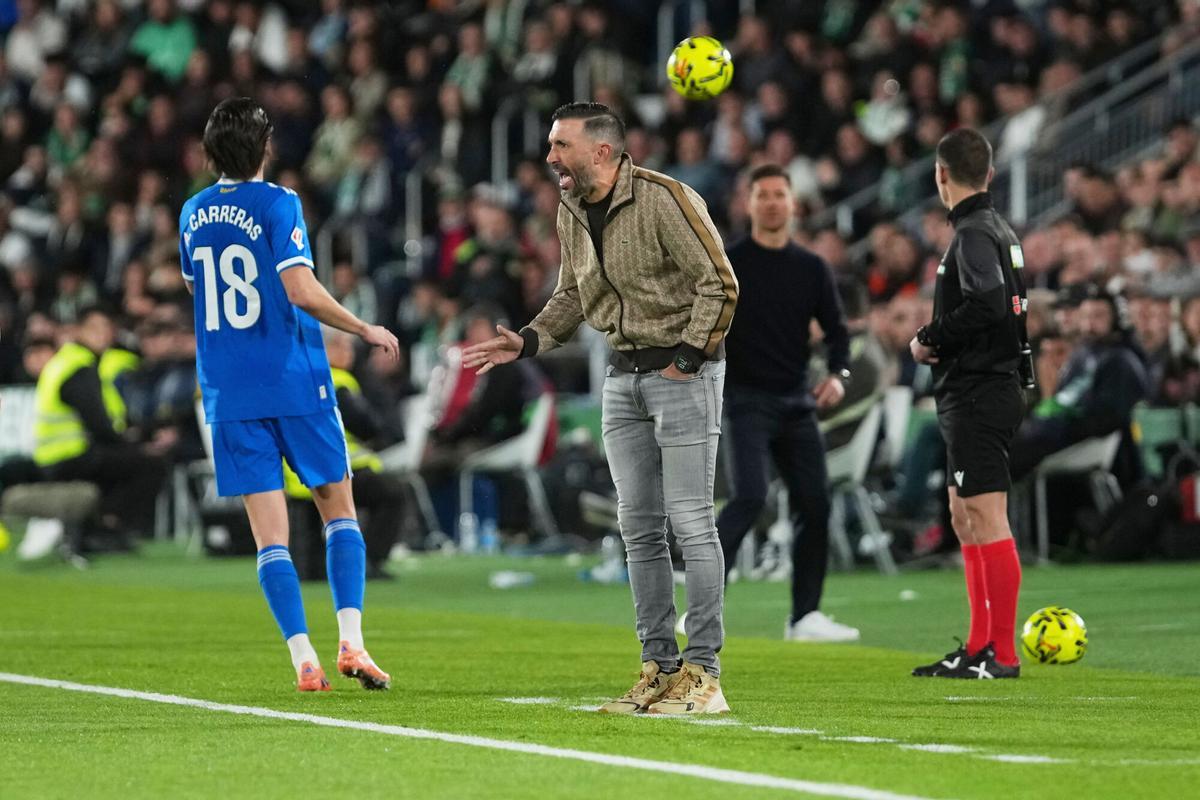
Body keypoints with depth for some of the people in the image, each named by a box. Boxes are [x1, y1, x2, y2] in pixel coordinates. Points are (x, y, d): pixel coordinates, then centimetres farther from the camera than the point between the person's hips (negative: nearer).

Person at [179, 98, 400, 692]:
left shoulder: (193, 214, 9)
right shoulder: (276, 204, -8)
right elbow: (302, 291, -18)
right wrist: (366, 331, -7)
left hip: (229, 394, 4)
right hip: (296, 385, -4)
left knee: (269, 533, 2)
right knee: (338, 511, 9)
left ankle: (304, 659, -7)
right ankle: (350, 640, -4)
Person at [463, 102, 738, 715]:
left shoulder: (665, 200, -17)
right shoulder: (571, 212, 8)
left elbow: (719, 284, -15)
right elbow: (573, 295, 20)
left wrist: (687, 359, -15)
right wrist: (527, 342, 6)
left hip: (684, 371, -8)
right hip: (623, 376, 8)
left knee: (691, 523, -8)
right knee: (639, 527, 7)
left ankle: (703, 671, -6)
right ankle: (660, 667, 13)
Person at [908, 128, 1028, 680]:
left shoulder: (975, 234, -14)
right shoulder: (998, 230, 16)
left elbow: (988, 304, -27)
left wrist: (929, 339, -15)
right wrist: (938, 342, 11)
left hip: (979, 398, -11)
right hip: (973, 394, 11)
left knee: (987, 521, -10)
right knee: (965, 520, 15)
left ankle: (1003, 653, -10)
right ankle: (979, 648, 19)